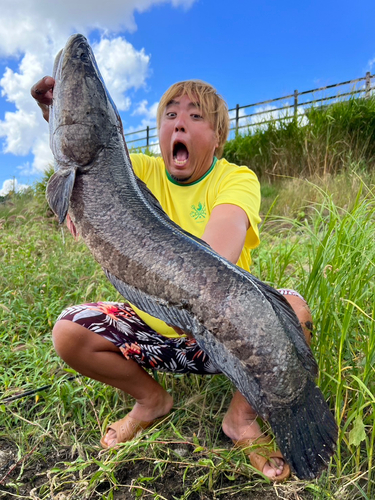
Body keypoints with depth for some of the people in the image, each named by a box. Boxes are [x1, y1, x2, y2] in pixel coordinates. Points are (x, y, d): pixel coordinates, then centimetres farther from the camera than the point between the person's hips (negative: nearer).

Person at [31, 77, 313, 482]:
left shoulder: (237, 179, -12)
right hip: (153, 331, 3)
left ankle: (241, 415, -1)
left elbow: (227, 231, -33)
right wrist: (56, 110, -33)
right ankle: (151, 400, 12)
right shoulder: (143, 172, 0)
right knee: (68, 331, -15)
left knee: (290, 310, -30)